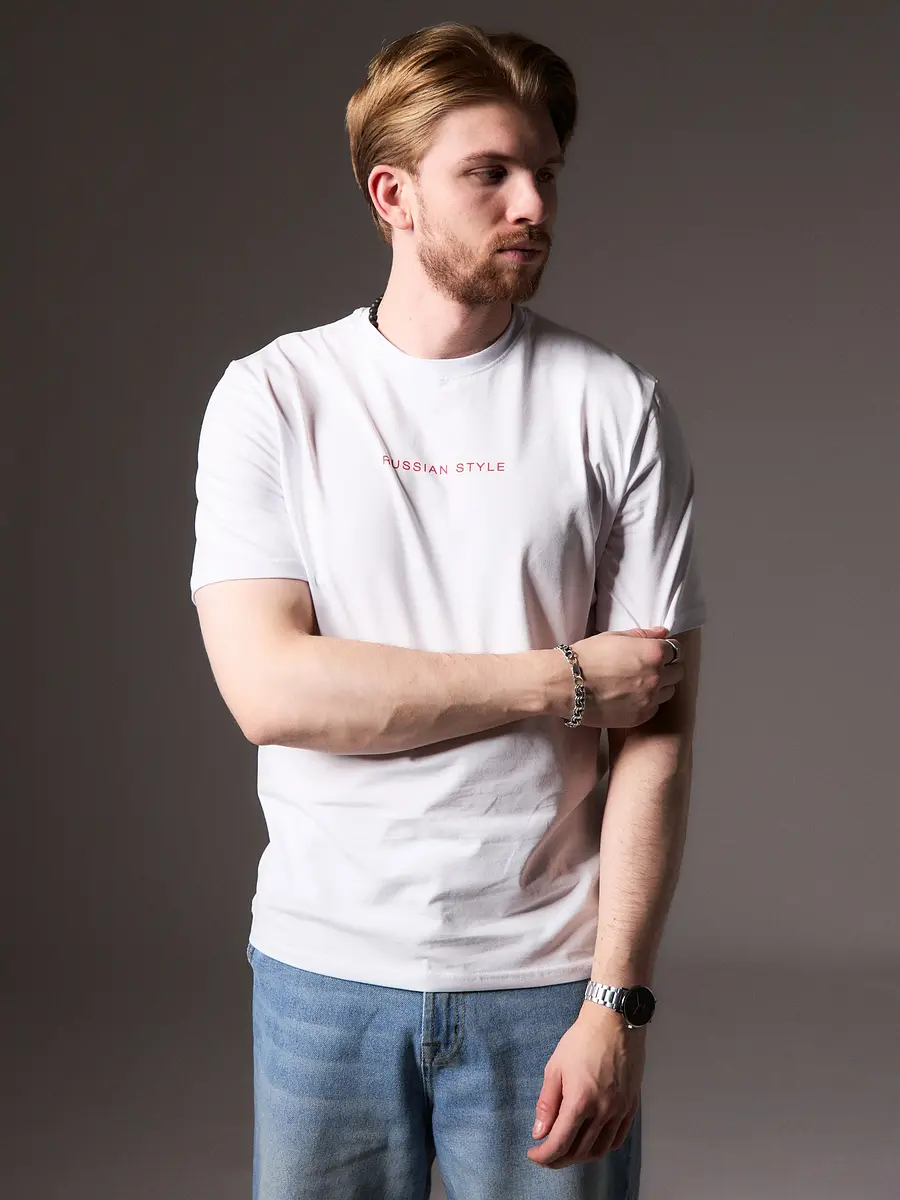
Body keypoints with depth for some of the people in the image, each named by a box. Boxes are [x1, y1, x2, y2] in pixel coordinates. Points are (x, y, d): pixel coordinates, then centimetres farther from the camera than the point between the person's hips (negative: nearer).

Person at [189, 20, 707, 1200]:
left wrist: (617, 1001, -11)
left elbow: (656, 730, -5)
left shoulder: (616, 406, -2)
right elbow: (270, 687, -13)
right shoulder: (271, 396, -2)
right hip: (323, 968, 1)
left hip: (547, 979, 0)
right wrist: (565, 680, -13)